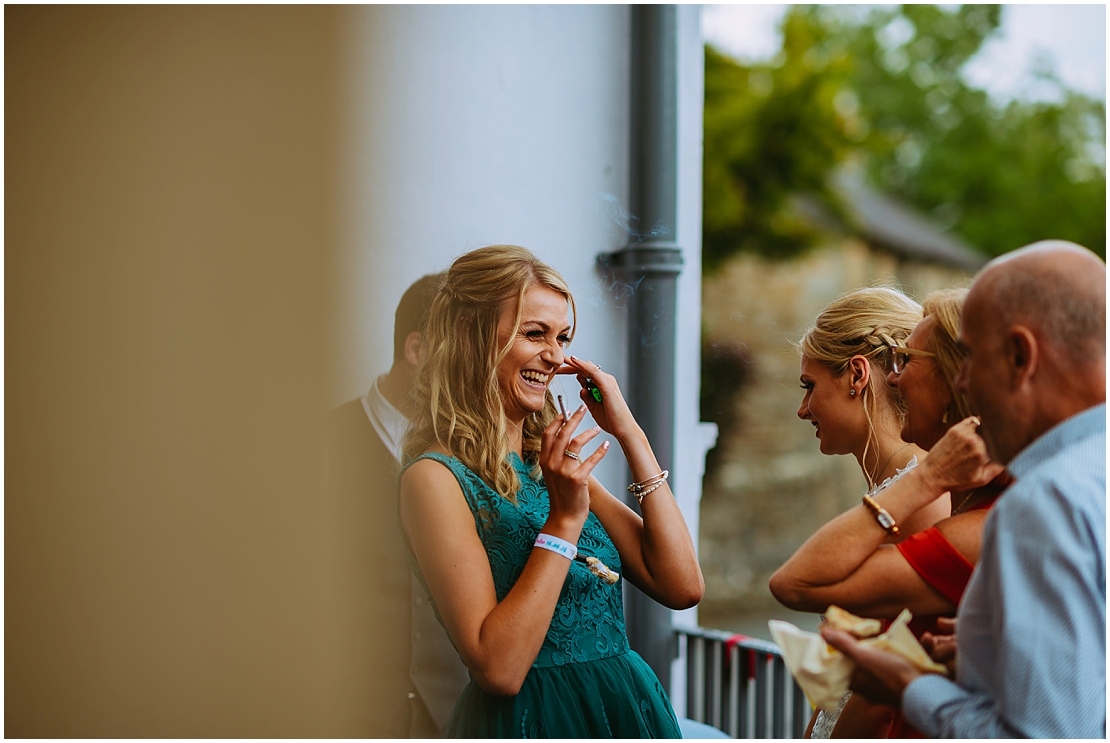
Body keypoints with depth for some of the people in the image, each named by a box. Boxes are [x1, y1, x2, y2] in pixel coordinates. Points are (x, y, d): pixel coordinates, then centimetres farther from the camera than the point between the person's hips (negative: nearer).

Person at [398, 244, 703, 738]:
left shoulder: (556, 463, 7)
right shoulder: (435, 478, -14)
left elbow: (682, 586, -2)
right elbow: (498, 669, -21)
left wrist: (629, 433, -4)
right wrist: (565, 520, -23)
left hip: (626, 711, 7)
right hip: (530, 717, -7)